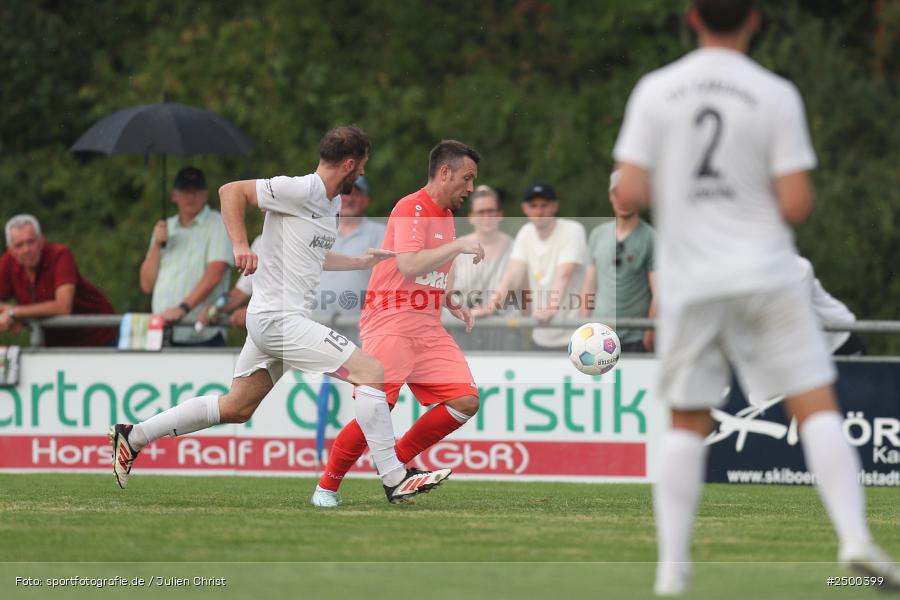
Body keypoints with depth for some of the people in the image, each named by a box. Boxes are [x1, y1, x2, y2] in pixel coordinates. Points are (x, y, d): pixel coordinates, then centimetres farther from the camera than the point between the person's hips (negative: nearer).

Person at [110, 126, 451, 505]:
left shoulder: (332, 203, 15)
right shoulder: (300, 190, -15)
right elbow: (231, 190, -14)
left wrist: (363, 261, 29)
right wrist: (240, 245, -23)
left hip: (269, 318, 10)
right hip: (280, 318, -10)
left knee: (236, 408, 16)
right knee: (371, 372, -13)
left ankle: (134, 436, 22)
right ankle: (395, 479, -12)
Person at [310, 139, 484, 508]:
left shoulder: (445, 214, 18)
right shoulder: (411, 208, -10)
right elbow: (409, 265, -25)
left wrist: (452, 305, 15)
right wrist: (458, 246, -19)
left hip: (427, 327, 8)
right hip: (390, 324, -8)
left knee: (466, 401, -6)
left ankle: (396, 462, 10)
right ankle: (327, 487, 3)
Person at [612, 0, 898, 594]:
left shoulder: (654, 91, 0)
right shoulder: (776, 95, -5)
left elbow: (630, 193, -3)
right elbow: (797, 204, -9)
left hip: (687, 281, 2)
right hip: (764, 275, -2)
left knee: (687, 425, 10)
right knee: (817, 406, 1)